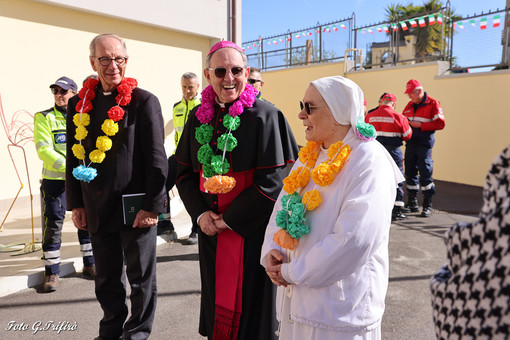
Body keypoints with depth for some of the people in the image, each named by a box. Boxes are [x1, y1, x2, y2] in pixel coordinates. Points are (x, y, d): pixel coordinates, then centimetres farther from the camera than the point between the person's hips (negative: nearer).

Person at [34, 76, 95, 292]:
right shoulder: (44, 118, 1)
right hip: (54, 179, -2)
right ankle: (52, 272, 13)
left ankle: (89, 265, 26)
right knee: (53, 224, -2)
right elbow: (44, 150, -10)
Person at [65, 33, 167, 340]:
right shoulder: (80, 103, 7)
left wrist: (152, 205, -14)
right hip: (97, 208, 5)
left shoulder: (144, 101, -7)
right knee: (107, 278, 19)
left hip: (135, 206, -4)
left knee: (141, 276, 11)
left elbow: (156, 158, -11)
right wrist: (76, 204, 9)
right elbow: (74, 156, 12)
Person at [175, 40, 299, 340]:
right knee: (216, 299, 20)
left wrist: (230, 219, -12)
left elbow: (272, 180, -15)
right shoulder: (200, 117, 4)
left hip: (252, 232, -5)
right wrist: (201, 213, -5)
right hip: (210, 227, 5)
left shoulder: (265, 116, -12)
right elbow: (185, 171, 9)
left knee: (248, 303, 10)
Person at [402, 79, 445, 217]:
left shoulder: (433, 104, -2)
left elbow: (440, 124, -9)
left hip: (424, 144, -6)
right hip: (410, 143, 6)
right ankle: (412, 204, 17)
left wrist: (420, 125, -15)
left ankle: (428, 206, 2)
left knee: (425, 173, -7)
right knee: (410, 173, 6)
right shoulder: (409, 106, 16)